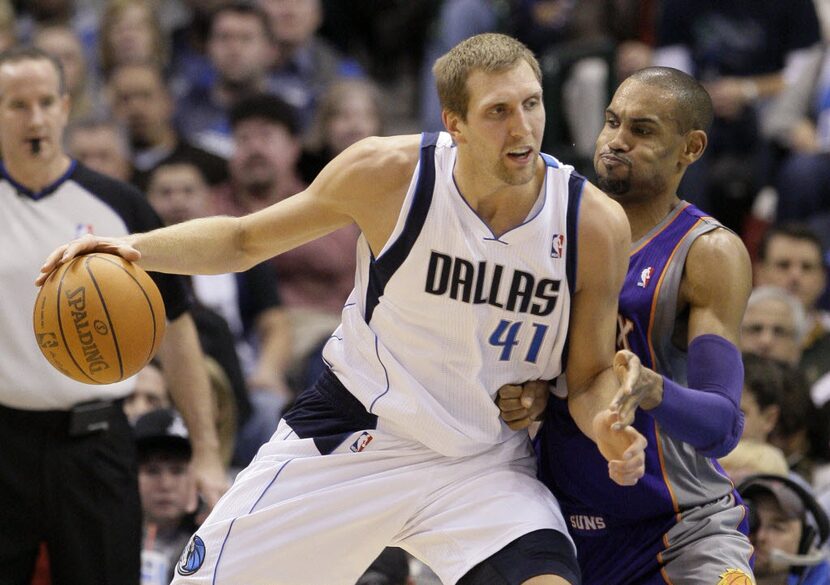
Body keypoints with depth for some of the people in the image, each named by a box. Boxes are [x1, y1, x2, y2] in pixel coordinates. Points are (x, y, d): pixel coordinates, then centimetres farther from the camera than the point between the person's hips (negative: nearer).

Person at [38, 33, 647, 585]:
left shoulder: (595, 224, -14)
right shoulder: (386, 172, -15)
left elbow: (590, 375, 0)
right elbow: (245, 239, 1)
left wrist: (609, 425, -23)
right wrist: (132, 247, -15)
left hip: (484, 466, 0)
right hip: (352, 432, 0)